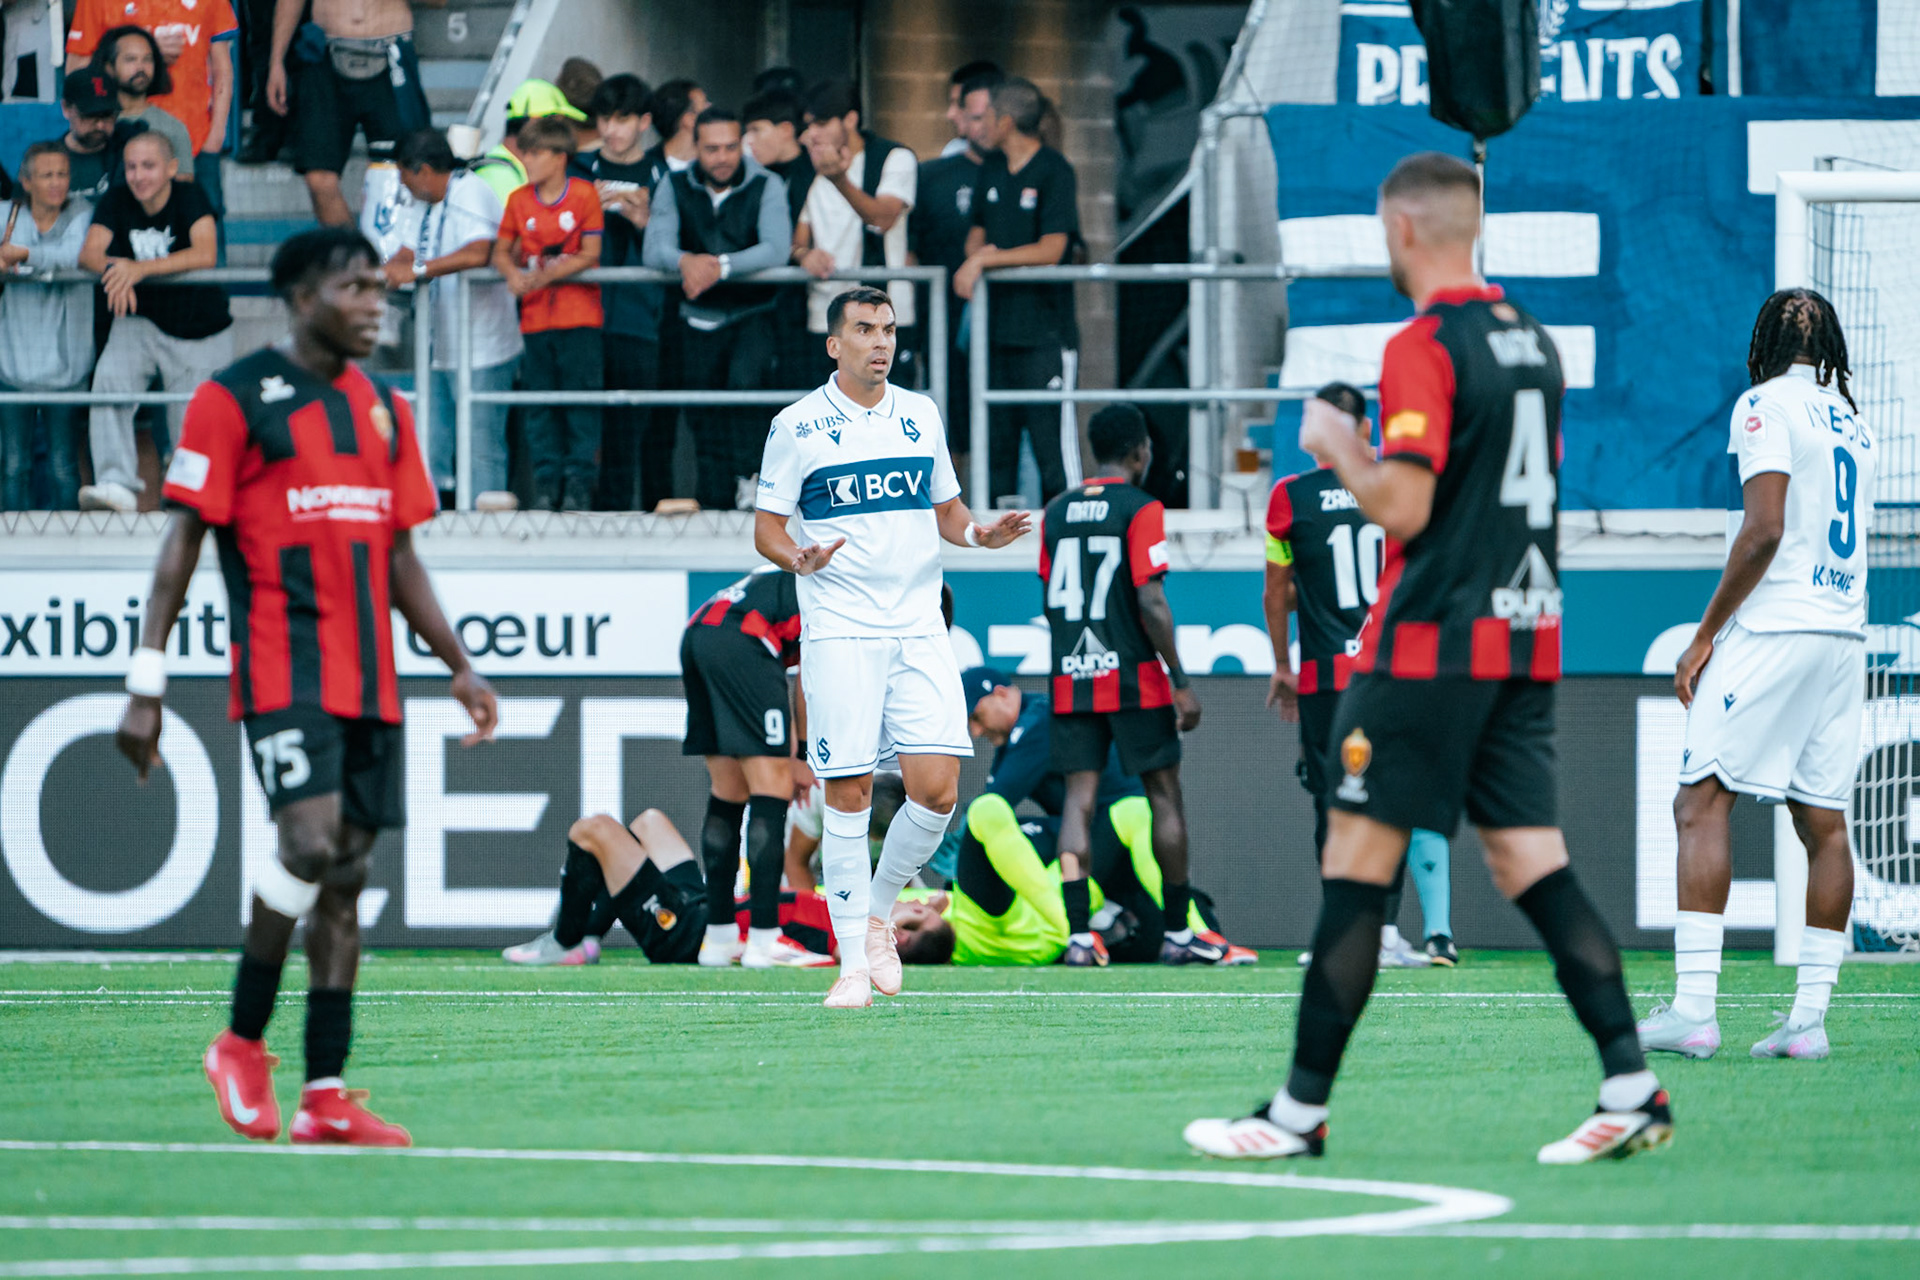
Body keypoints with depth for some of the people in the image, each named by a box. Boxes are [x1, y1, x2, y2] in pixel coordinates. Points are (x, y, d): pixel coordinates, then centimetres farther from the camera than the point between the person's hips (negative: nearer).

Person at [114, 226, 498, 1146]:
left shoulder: (383, 409, 16)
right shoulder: (234, 400, -4)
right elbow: (181, 543, -4)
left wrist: (459, 666, 16)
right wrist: (145, 683, -9)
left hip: (370, 681, 7)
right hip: (283, 671, -7)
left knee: (345, 877, 4)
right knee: (311, 843, -20)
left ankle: (326, 1096, 5)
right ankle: (241, 1044, -2)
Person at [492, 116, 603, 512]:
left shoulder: (583, 196, -4)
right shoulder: (519, 200, 7)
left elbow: (589, 255, -8)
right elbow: (501, 252, 10)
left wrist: (546, 275, -18)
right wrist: (513, 274, -13)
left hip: (579, 317, -4)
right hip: (536, 316, 4)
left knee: (580, 398, -4)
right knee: (541, 404, 4)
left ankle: (579, 480, 1)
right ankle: (546, 482, 9)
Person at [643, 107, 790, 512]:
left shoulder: (766, 187, -6)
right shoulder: (676, 187, 0)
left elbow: (776, 249, -19)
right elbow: (654, 248, -10)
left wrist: (722, 265, -33)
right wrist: (685, 260, -33)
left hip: (752, 315, -3)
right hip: (699, 320, 3)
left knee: (744, 381, -29)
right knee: (704, 422, 6)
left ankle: (747, 477, -23)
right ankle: (714, 505, 16)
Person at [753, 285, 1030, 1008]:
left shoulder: (919, 415, 12)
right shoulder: (797, 426, 0)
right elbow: (766, 528, 2)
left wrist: (978, 534, 0)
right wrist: (800, 559, -19)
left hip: (919, 630, 4)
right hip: (839, 631, -4)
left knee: (937, 789, -7)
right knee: (849, 793, -6)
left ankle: (878, 913, 17)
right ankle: (852, 961, 2)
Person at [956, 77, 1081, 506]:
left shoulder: (1053, 172, -8)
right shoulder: (992, 169, 13)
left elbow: (1050, 250, -14)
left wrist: (985, 259, -14)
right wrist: (978, 252, -5)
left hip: (1044, 330, -7)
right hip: (996, 326, 7)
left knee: (1052, 436, -9)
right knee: (995, 434, 9)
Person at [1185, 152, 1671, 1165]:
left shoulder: (1424, 348, -13)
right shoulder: (1532, 342, 13)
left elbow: (1402, 508, -19)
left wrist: (1336, 446, -1)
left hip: (1429, 651, -8)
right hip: (1526, 642, 8)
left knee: (1355, 867, -2)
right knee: (1534, 866, 5)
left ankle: (1301, 1110, 0)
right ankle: (1631, 1086, -6)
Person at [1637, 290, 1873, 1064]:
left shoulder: (1769, 406, -5)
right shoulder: (1853, 425, 18)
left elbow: (1765, 530, -15)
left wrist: (1705, 635, -11)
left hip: (1773, 626, -8)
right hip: (1845, 636, 8)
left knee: (1700, 805, -9)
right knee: (1825, 826, 6)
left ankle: (1693, 1008, -18)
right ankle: (1810, 1016, 2)